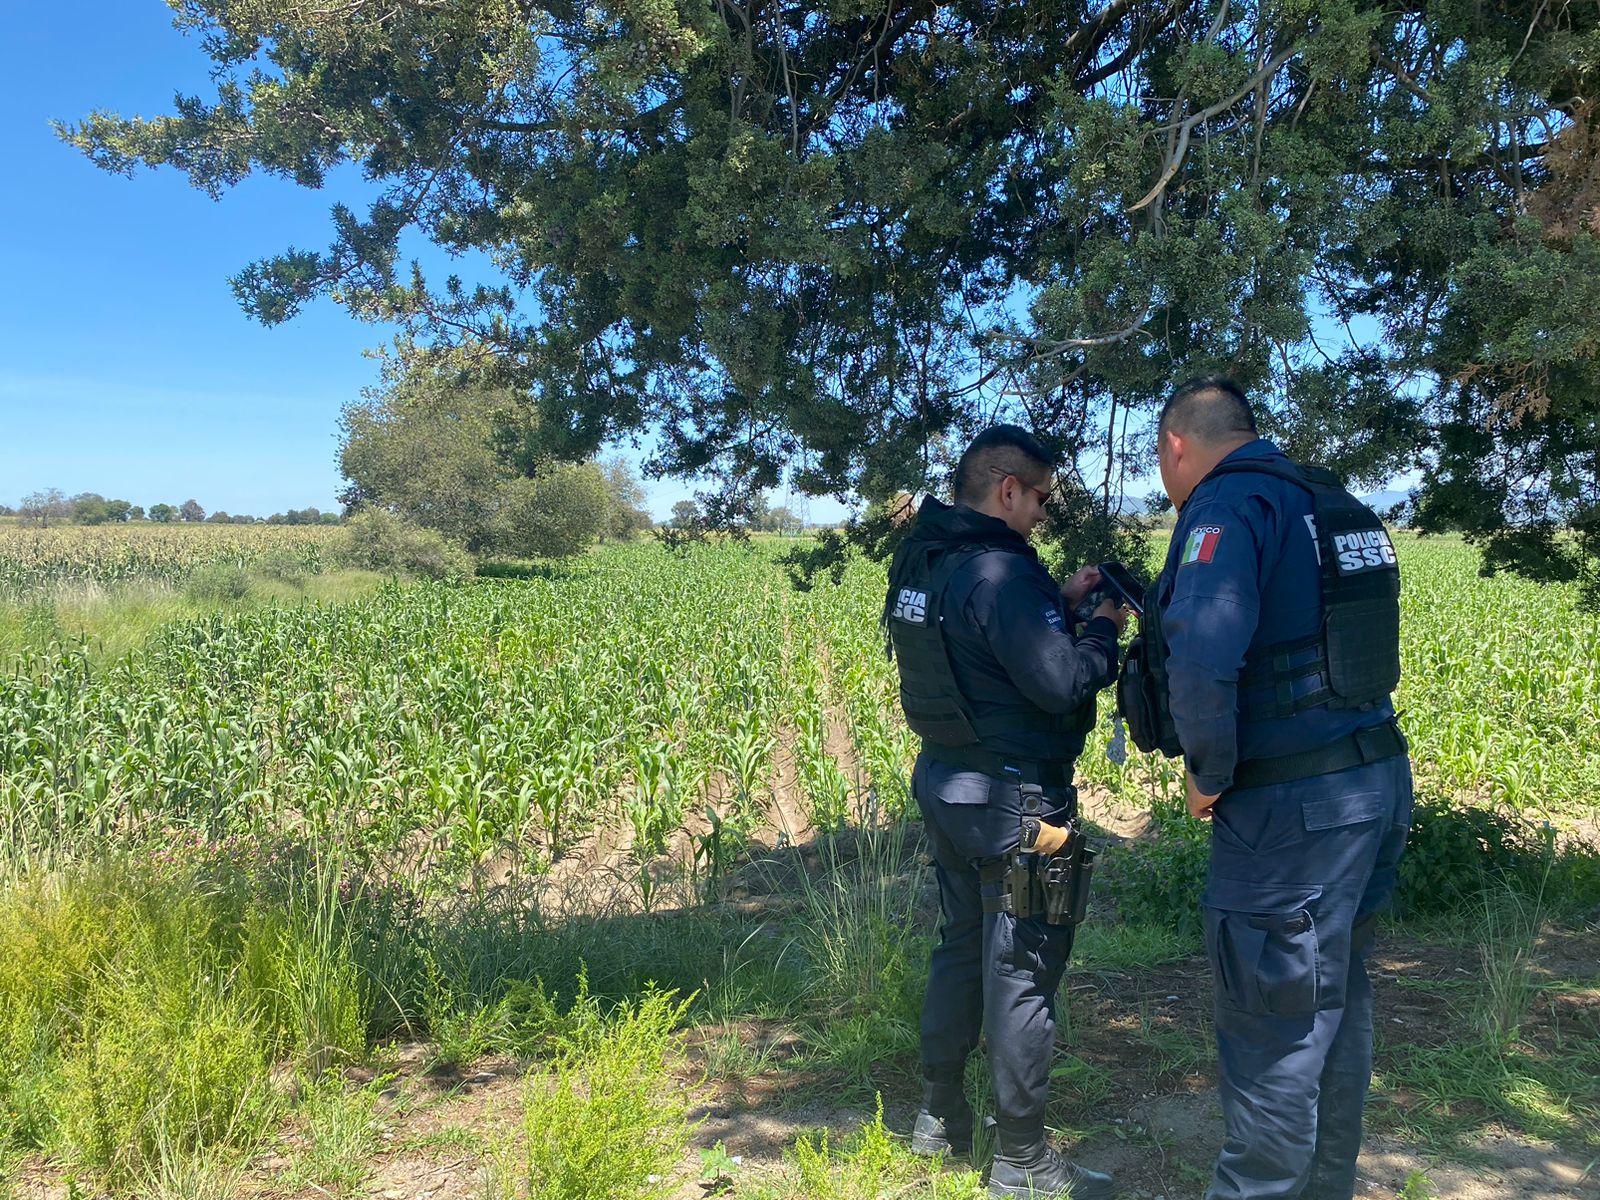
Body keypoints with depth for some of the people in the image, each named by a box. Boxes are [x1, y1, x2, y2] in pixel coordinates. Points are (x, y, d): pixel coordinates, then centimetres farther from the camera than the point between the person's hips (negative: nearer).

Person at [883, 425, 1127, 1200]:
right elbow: (1061, 684, -24)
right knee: (1021, 975, 3)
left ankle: (940, 1120, 34)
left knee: (961, 950, 21)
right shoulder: (1000, 570, -22)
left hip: (947, 784, 9)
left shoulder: (924, 563, 7)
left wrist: (1061, 602, 9)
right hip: (1011, 801, -9)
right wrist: (1104, 629, -6)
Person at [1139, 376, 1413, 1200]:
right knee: (1335, 1006, 20)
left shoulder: (1229, 505, -14)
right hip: (1377, 780, 9)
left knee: (1271, 1025, 2)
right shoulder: (1334, 504, 13)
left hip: (1293, 807, -9)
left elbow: (1205, 653, -29)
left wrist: (1208, 774, -15)